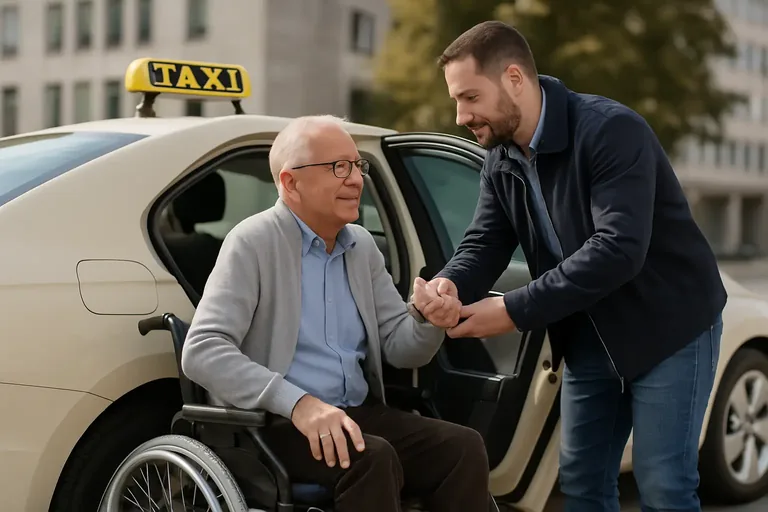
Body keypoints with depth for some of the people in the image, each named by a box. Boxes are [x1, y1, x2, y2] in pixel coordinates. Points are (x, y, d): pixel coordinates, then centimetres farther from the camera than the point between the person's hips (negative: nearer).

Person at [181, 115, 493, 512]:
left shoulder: (362, 245, 13)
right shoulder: (253, 242, -6)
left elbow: (400, 348, 11)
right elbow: (202, 351, -17)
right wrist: (297, 403, -28)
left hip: (359, 416, 6)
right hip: (274, 425, -6)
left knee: (464, 448, -17)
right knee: (372, 458, -33)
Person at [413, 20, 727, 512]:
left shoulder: (612, 130, -24)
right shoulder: (502, 158, 0)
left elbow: (618, 249, -34)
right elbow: (485, 242, -3)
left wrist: (515, 310, -34)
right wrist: (449, 284, -28)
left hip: (669, 324, -7)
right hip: (590, 335, 7)